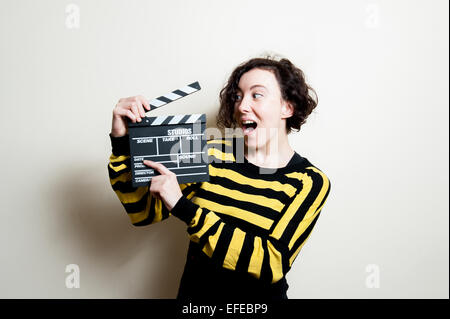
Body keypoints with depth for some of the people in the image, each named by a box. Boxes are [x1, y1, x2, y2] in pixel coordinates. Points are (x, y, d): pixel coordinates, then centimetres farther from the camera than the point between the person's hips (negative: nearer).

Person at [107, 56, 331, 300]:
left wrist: (183, 206, -21)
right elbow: (144, 212, 2)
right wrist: (122, 140, -10)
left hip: (259, 296, -2)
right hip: (193, 293, 3)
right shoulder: (213, 154, 0)